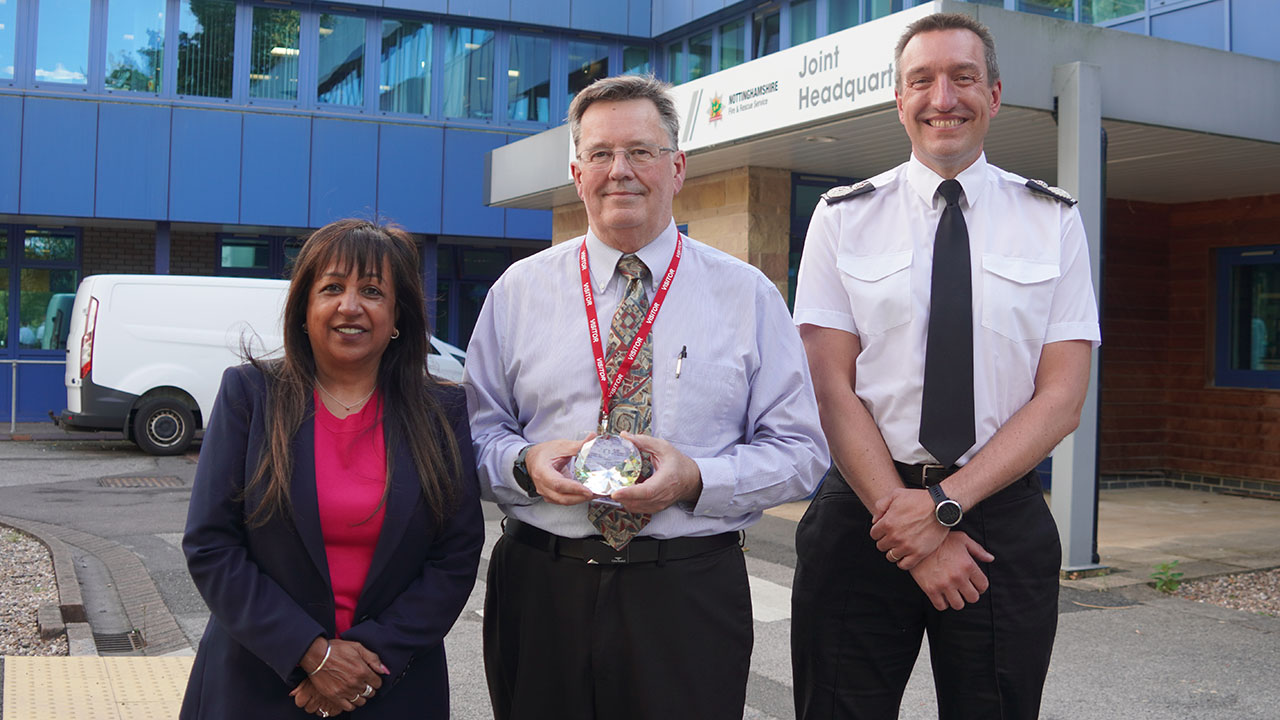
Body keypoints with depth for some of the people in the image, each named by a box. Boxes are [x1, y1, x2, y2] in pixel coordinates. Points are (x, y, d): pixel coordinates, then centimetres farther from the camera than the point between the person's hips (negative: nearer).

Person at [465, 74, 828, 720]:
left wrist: (696, 479, -17)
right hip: (539, 589, 1)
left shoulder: (748, 296, 2)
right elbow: (473, 432, 8)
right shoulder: (518, 290, 6)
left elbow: (800, 451, -1)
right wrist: (524, 464, -14)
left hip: (692, 599, -1)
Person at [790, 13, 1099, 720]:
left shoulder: (1054, 221, 4)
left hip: (1004, 521, 1)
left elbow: (1062, 399, -3)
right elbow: (832, 388, -5)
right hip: (862, 516, 0)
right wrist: (911, 526, -13)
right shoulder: (843, 218, 2)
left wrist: (945, 503, -14)